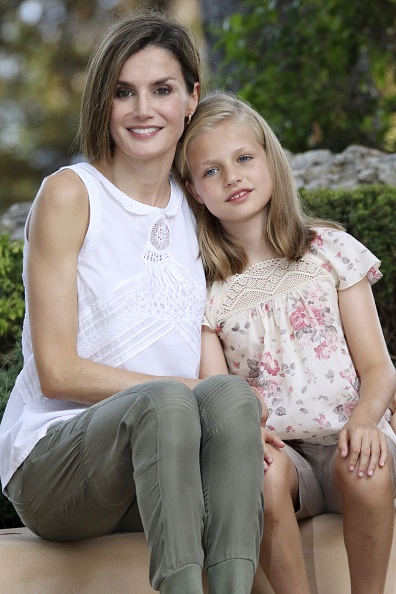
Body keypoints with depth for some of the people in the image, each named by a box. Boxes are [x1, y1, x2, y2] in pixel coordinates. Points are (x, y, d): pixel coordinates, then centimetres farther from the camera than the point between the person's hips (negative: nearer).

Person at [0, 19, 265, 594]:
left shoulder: (196, 210, 12)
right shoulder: (70, 193, -5)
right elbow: (58, 372, -10)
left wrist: (230, 404, -8)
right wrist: (189, 390, -17)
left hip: (162, 472, 5)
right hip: (51, 464, -4)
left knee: (230, 395, -28)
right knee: (162, 403, -34)